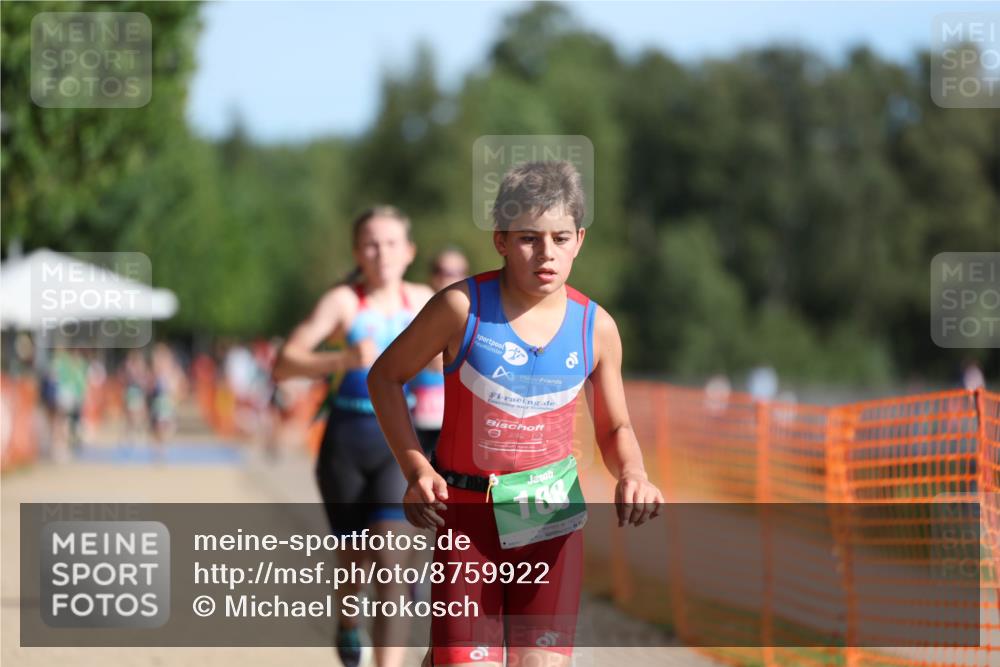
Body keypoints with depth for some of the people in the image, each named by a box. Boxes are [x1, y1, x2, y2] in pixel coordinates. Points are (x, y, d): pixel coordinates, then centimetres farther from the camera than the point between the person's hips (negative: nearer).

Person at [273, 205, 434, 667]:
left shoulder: (423, 302, 4)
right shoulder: (343, 302, -7)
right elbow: (284, 364, -16)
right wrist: (343, 360, -31)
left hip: (398, 442, 1)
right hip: (345, 442, -1)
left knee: (390, 559, -17)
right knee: (354, 556, 14)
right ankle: (347, 624, 49)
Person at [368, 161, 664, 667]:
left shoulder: (595, 327, -2)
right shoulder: (462, 308, -11)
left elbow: (614, 429, 12)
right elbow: (385, 377, 2)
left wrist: (632, 474, -11)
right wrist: (415, 469, -10)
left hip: (551, 515, 2)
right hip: (465, 510, -2)